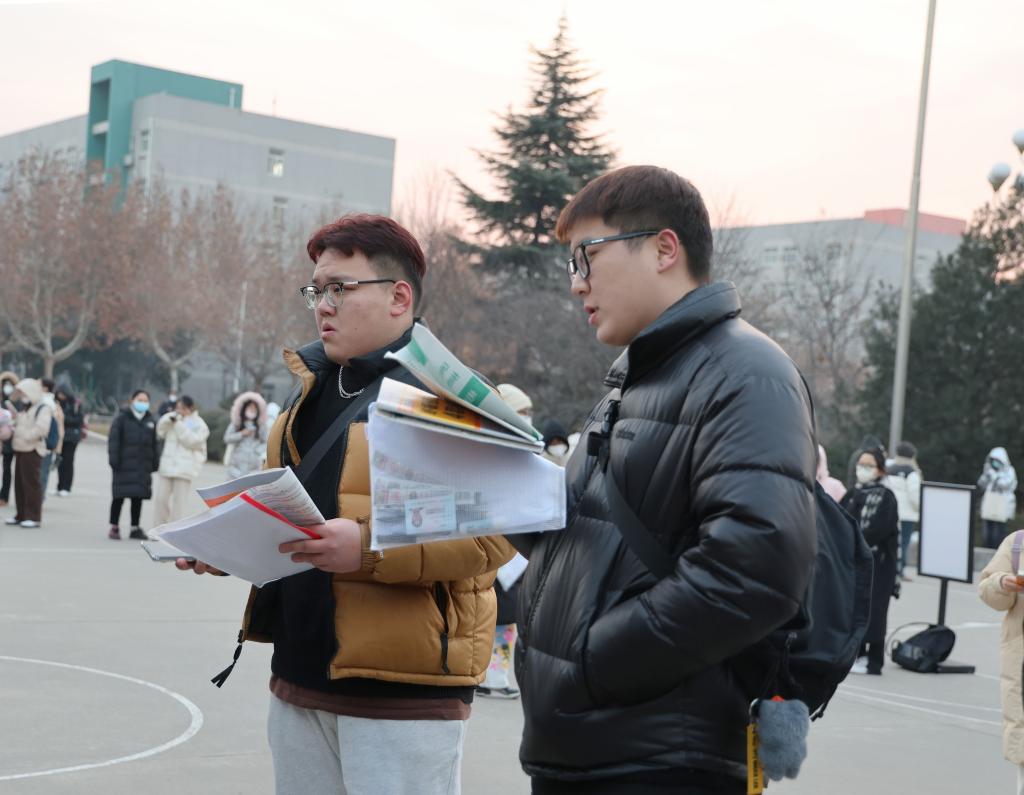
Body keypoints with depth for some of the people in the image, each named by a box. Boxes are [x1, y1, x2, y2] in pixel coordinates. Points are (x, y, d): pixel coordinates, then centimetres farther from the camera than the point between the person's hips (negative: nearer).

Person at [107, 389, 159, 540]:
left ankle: (135, 528, 14)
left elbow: (154, 444, 12)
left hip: (143, 467, 4)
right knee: (119, 497, 0)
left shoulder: (151, 421, 10)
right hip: (124, 465, -4)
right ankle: (114, 528, 9)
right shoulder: (122, 418, -3)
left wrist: (154, 463, 7)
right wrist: (114, 460, -13)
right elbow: (113, 441, -6)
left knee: (138, 497, 7)